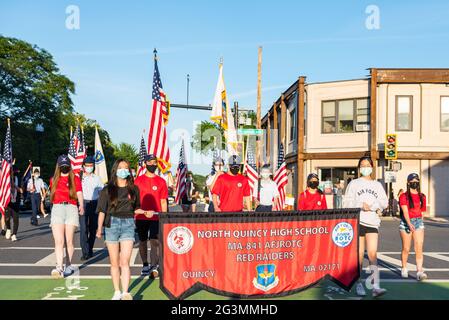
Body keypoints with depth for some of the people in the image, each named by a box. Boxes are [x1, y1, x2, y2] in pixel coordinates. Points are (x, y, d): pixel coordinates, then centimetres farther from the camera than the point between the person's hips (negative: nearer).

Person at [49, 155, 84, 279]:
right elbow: (52, 195, 23)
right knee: (58, 241, -10)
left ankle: (68, 266, 18)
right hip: (57, 209, 1)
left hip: (71, 209, -1)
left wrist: (81, 205, -21)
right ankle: (59, 268, -18)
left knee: (69, 241, 5)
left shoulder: (75, 178, 8)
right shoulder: (53, 180, 16)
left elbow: (79, 193, -5)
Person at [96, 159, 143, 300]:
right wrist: (99, 228, -9)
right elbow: (102, 211, 1)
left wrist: (144, 212, -1)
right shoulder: (108, 190, 4)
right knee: (114, 263, 8)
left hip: (128, 225, 0)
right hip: (112, 224, 0)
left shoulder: (133, 189, 9)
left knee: (125, 262, -10)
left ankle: (125, 293, -10)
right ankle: (117, 292, 19)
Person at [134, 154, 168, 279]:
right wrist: (133, 215, 2)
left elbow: (163, 201, 6)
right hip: (141, 217, 1)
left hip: (156, 217, -1)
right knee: (142, 241, 11)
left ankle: (154, 266, -7)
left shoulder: (161, 181, 4)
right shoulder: (138, 180, 4)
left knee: (154, 241, -9)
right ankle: (145, 265, 26)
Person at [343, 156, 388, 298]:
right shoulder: (354, 183, 8)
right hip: (357, 221, -1)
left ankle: (376, 287, -13)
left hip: (373, 222, 1)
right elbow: (347, 202, 1)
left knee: (373, 254, -10)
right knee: (359, 255, 4)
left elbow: (384, 201, 9)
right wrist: (361, 205, -13)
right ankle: (358, 284, 17)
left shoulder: (377, 185, 16)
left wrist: (373, 206, -8)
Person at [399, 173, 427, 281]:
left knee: (419, 249, -8)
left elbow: (422, 211, 17)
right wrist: (409, 223, -28)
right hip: (406, 223, -3)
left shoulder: (422, 196, 9)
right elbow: (405, 211, -15)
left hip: (418, 222, 3)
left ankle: (419, 272, -12)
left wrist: (419, 222, 13)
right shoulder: (404, 196, -4)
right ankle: (404, 269, 25)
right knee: (406, 249, 7)